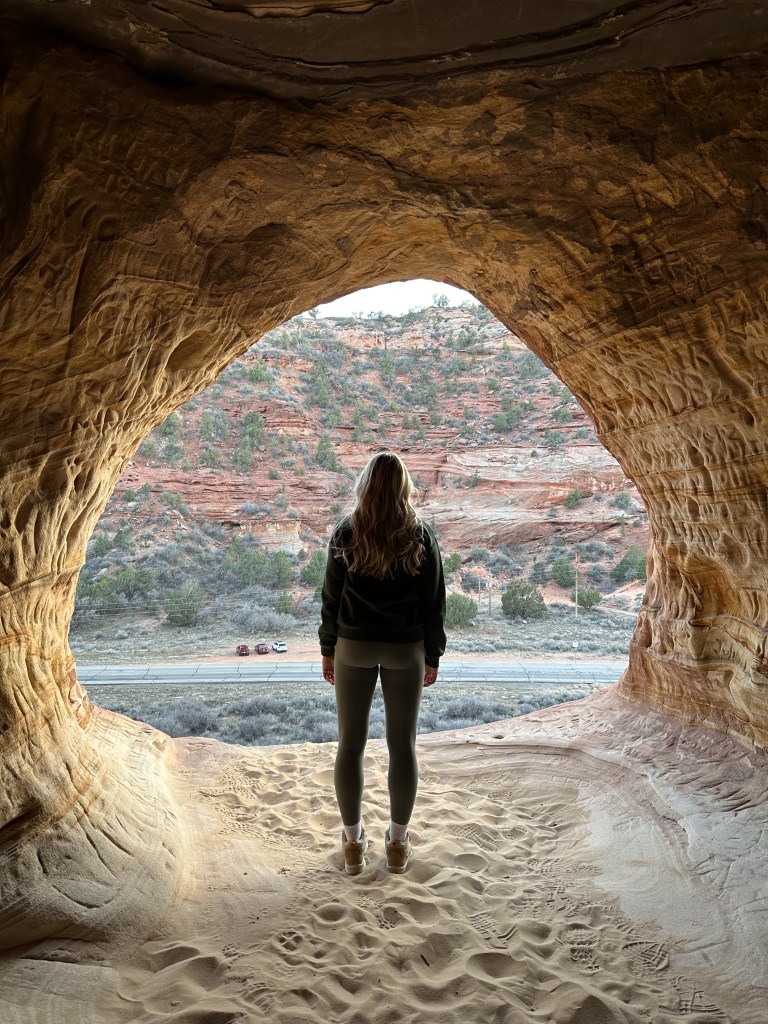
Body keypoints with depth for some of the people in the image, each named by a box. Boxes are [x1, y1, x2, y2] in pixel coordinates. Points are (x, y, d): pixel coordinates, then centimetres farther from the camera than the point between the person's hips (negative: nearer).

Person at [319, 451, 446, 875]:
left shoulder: (346, 531, -6)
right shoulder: (420, 536, -6)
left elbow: (331, 595, -3)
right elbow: (434, 601, -3)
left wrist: (328, 649, 8)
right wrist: (432, 656, 8)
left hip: (353, 648, 0)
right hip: (405, 650, 0)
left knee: (350, 744, 12)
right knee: (402, 745, 12)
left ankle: (353, 842, 23)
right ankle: (398, 842, 25)